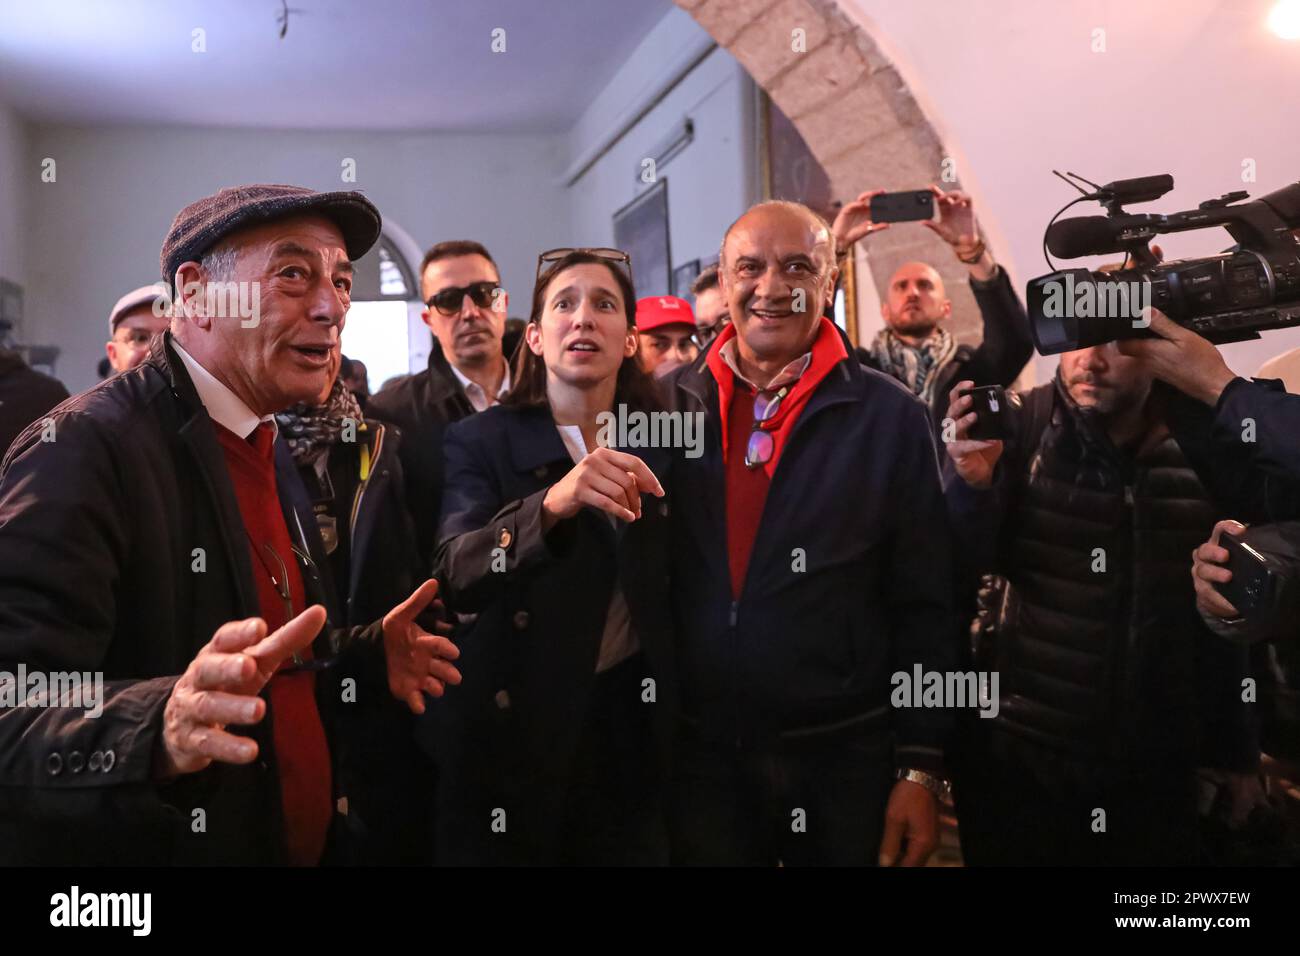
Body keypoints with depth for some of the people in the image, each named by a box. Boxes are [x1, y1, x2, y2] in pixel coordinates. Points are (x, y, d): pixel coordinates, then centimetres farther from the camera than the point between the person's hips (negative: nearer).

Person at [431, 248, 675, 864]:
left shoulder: (662, 443, 3)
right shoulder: (479, 441, -6)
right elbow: (456, 574, -22)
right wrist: (550, 506, -39)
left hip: (631, 725, 2)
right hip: (513, 724, -2)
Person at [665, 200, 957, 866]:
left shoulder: (889, 417, -5)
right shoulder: (669, 404, 1)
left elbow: (925, 608, -4)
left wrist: (920, 767, -6)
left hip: (846, 755, -1)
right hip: (697, 754, 2)